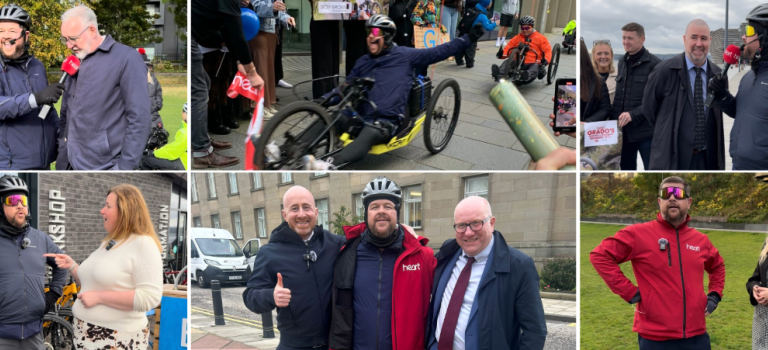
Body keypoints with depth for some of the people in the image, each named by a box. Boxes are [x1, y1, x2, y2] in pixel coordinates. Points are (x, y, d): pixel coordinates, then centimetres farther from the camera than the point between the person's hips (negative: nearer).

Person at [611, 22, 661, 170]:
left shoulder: (654, 64, -7)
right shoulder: (622, 63, 14)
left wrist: (633, 115, -19)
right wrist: (613, 119, 4)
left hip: (646, 131, -6)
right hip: (623, 131, 6)